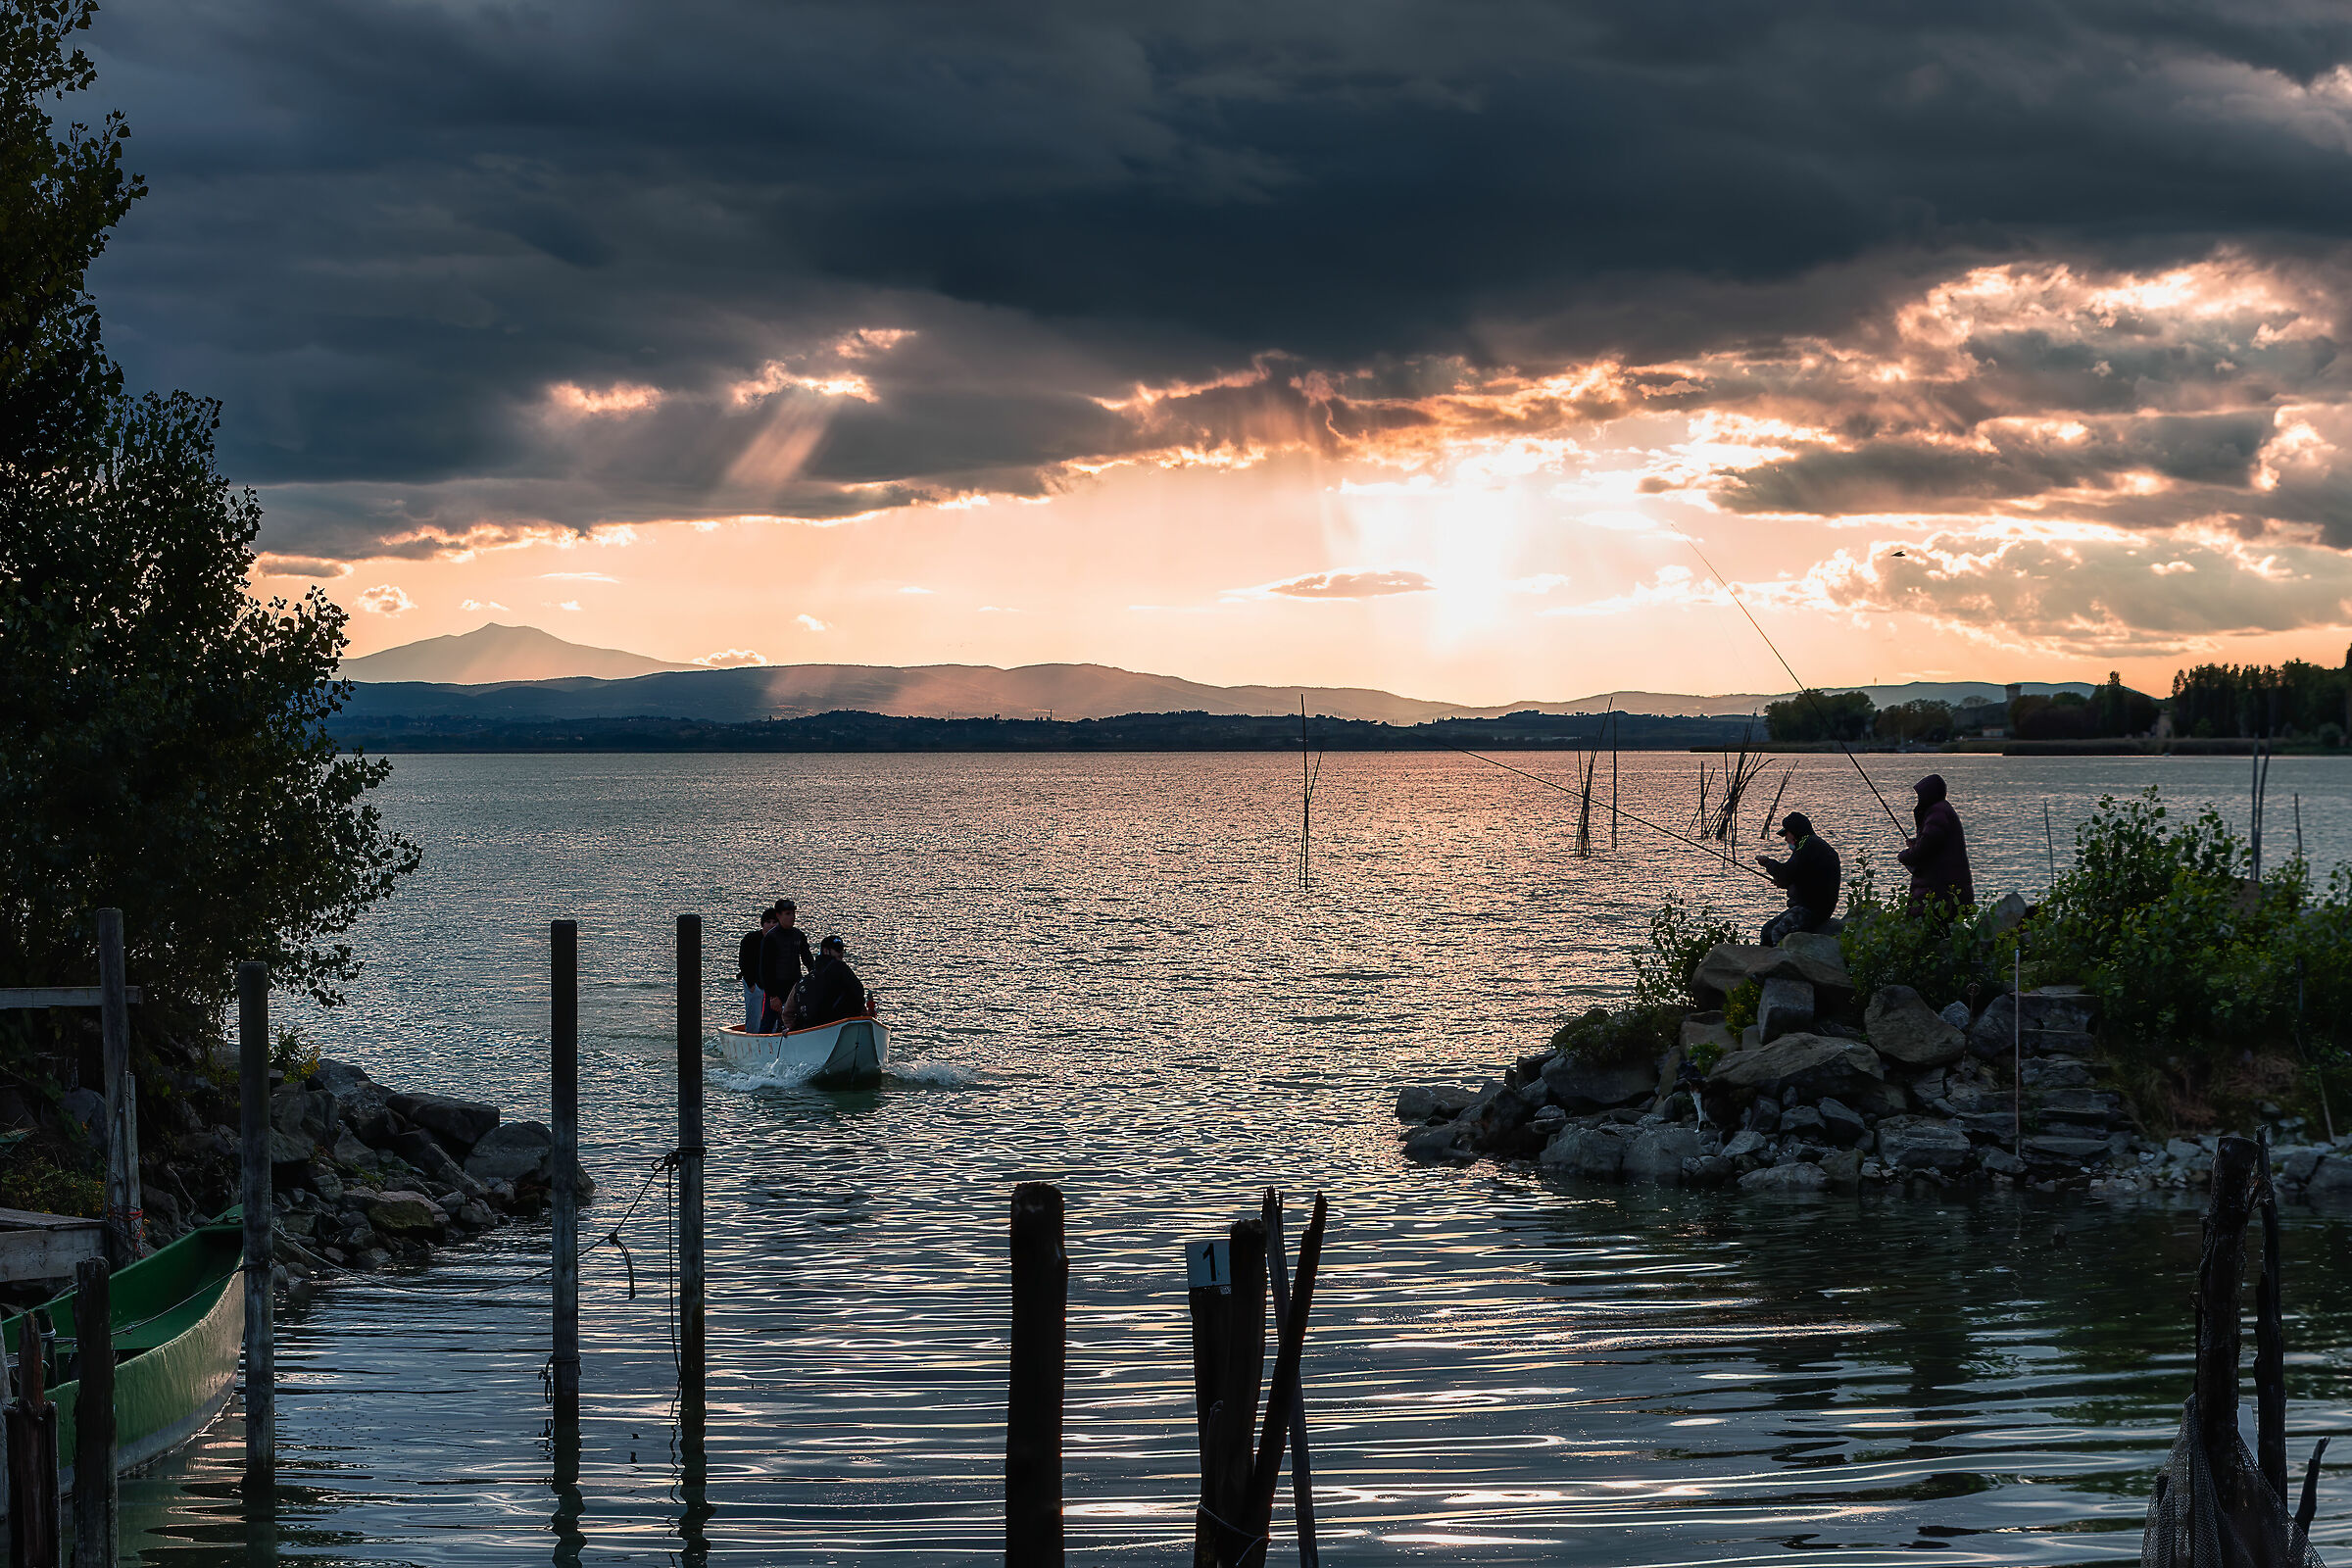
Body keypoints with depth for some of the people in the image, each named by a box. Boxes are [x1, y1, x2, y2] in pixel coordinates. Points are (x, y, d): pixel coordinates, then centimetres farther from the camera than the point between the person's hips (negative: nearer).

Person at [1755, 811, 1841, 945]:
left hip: (1814, 909, -11)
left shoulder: (1809, 845, -12)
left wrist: (1767, 862, -2)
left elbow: (1786, 873, -19)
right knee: (1768, 928, 12)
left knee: (1779, 932, -26)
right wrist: (1784, 883, 20)